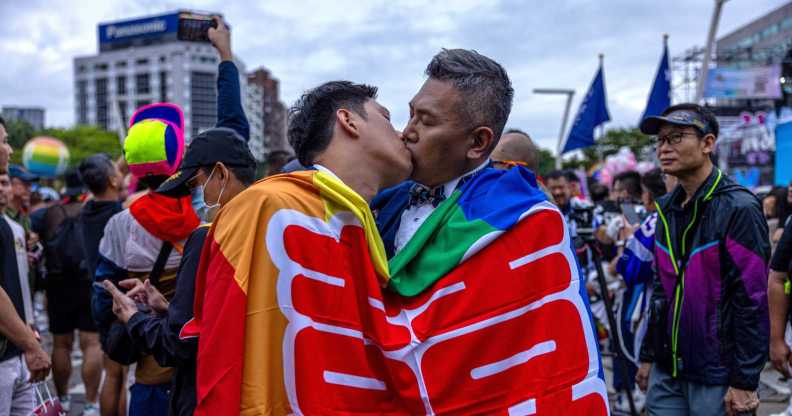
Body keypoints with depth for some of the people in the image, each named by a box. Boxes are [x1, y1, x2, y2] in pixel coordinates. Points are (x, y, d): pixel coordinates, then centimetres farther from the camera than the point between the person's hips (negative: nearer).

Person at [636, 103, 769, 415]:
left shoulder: (738, 208, -13)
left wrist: (744, 382, -17)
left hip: (715, 377, -6)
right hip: (666, 372, 7)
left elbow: (752, 301, -16)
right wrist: (648, 355, 14)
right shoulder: (667, 208, 9)